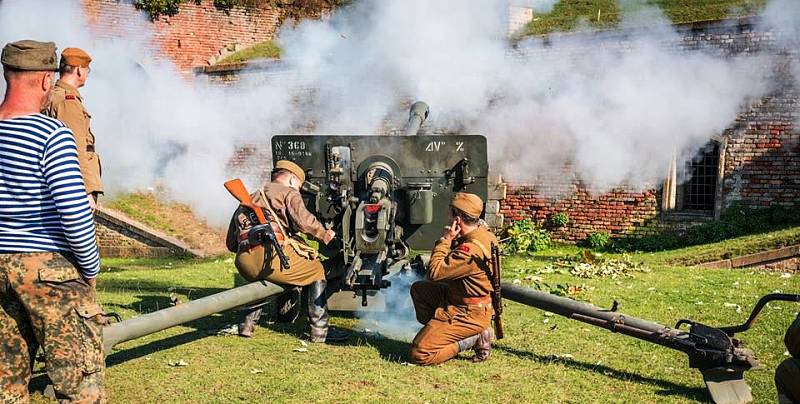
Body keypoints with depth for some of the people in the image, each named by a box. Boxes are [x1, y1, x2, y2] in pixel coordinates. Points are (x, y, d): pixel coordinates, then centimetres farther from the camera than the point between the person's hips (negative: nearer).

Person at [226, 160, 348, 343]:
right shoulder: (288, 192, 13)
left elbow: (231, 243, 31)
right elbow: (303, 220, -8)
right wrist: (325, 235, 7)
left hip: (243, 262, 7)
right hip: (271, 255, -7)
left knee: (261, 278, 39)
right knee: (316, 271, 13)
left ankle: (248, 323, 30)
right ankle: (320, 331, 7)